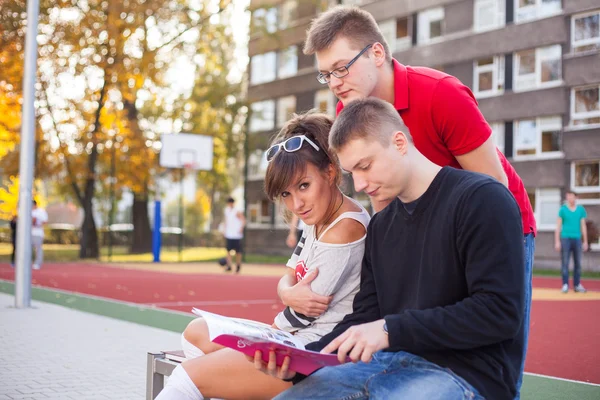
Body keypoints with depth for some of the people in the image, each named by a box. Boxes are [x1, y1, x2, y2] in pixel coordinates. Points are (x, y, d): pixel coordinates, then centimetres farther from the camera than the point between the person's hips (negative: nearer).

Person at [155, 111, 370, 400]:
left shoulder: (345, 229, -21)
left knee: (191, 374, -12)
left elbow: (300, 317, -18)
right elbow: (287, 280, 9)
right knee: (196, 333, 18)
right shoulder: (318, 219, 9)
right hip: (299, 336, 11)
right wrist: (289, 295, -15)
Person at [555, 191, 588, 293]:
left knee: (578, 263, 4)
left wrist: (585, 241, 8)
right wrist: (557, 241, -3)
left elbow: (583, 226, 12)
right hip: (565, 238, -2)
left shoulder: (581, 209, 8)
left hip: (577, 239, 2)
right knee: (565, 263, -4)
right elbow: (558, 226, 3)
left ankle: (577, 285, 11)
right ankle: (565, 285, -1)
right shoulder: (563, 209, 3)